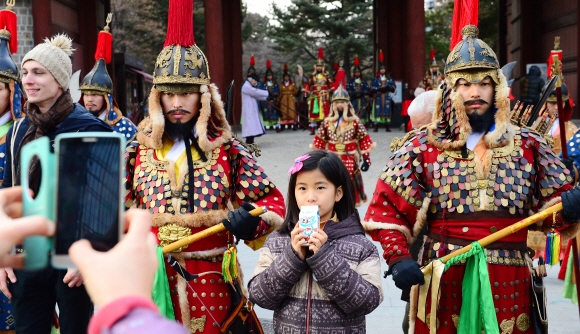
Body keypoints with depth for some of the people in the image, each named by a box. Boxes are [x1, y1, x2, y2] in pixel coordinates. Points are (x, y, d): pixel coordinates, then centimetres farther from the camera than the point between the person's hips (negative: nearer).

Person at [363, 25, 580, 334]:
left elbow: (554, 204, 8)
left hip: (510, 285, 2)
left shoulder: (528, 145, 5)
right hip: (443, 282, -1)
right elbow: (387, 207, -1)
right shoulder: (423, 146, -1)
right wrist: (398, 259, -12)